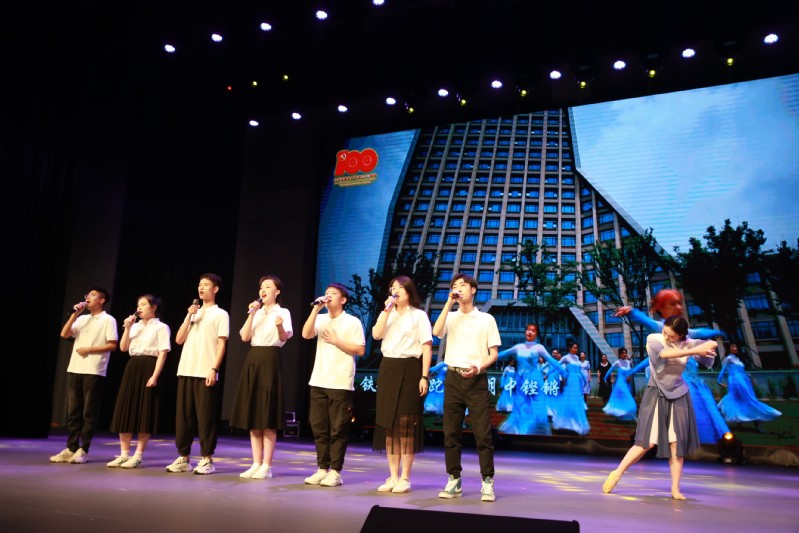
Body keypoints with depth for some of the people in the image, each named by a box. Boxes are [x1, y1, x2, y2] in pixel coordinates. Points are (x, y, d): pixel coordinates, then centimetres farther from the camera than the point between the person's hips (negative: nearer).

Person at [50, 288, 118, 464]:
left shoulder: (108, 320, 0)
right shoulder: (82, 319, 18)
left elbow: (112, 345, -7)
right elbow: (64, 334, 6)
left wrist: (89, 349, -11)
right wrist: (74, 314, 0)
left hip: (94, 371, -6)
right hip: (74, 369, 6)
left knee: (89, 412, -1)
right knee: (73, 411, 6)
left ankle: (83, 450, 3)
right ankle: (71, 449, 10)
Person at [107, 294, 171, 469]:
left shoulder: (161, 327, -2)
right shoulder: (135, 327, 18)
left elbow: (162, 354, -9)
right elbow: (123, 348, 11)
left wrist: (154, 376, -18)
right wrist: (127, 328, 0)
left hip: (148, 368, -6)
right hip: (132, 367, 6)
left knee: (144, 412, -3)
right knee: (125, 410, 3)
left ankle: (138, 456, 3)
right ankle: (124, 454, 10)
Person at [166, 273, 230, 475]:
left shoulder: (220, 314, 3)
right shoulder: (193, 313, 19)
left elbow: (221, 344, -5)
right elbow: (179, 339, 11)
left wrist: (214, 369, -15)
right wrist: (189, 316, 1)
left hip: (206, 373, -5)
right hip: (186, 371, 5)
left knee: (205, 416, -4)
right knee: (183, 415, 6)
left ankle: (207, 459, 2)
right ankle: (183, 458, 14)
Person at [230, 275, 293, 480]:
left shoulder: (283, 312, 0)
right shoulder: (256, 313, 16)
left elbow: (285, 337, -16)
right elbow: (245, 337, 2)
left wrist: (279, 326, -37)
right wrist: (252, 313, -5)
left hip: (270, 361, -6)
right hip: (252, 361, 6)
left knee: (268, 416, -5)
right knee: (252, 415, 6)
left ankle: (267, 466, 0)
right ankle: (256, 463, 13)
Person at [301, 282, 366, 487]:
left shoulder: (352, 322, 0)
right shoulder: (320, 319, 12)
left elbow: (360, 350, -5)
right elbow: (306, 334, -6)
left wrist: (336, 341, -10)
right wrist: (316, 308, -8)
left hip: (341, 384, -4)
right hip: (318, 382, 5)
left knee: (338, 429, -1)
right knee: (319, 427, 7)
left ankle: (335, 472, 6)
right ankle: (322, 469, 16)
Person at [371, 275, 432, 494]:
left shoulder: (419, 315, 2)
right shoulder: (387, 314, 15)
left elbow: (427, 347, -5)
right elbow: (376, 334, -4)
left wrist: (424, 376, -13)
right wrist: (387, 310, -8)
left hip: (409, 370, -5)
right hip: (388, 369, 5)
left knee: (406, 424, -4)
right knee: (388, 423, 5)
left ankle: (405, 478, 3)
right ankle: (393, 476, 13)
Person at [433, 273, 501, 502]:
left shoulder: (486, 319, 7)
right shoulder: (450, 317, 11)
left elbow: (494, 353, 4)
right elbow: (436, 332, -11)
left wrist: (478, 367, -15)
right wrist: (449, 303, -9)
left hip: (476, 379, -2)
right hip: (453, 378, 2)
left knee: (483, 433, -4)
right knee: (451, 432, 4)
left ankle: (487, 483, 3)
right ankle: (454, 481, 13)